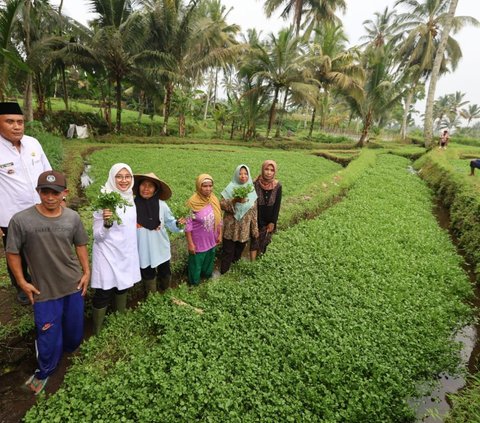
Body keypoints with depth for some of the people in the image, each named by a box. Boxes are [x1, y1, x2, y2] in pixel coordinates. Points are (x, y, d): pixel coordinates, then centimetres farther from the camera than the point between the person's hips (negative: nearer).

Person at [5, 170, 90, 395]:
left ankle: (69, 349, 53)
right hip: (44, 290, -2)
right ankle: (44, 372, 38)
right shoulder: (21, 220, -17)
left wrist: (86, 271, 3)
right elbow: (12, 253, -6)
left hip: (73, 284, 3)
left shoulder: (73, 217, -8)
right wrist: (21, 281, -6)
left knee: (75, 328, 19)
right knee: (49, 337, 8)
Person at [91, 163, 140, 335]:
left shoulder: (131, 199, 0)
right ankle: (97, 332, 26)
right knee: (104, 294, 5)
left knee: (123, 286, 22)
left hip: (126, 253, 7)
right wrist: (107, 222, -35)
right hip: (108, 255, -6)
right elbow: (97, 236, -18)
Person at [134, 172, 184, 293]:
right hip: (144, 249, -1)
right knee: (147, 273, 22)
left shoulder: (162, 205, -12)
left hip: (161, 247, 1)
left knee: (165, 271, 24)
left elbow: (170, 222, -5)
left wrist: (178, 223, -24)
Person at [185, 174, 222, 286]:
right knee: (196, 263, 17)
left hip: (211, 240, 5)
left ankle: (207, 274, 56)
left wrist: (220, 234, 7)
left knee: (209, 260, 28)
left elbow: (219, 219, 4)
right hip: (198, 242, -5)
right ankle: (194, 282, 43)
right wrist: (190, 243, -16)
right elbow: (187, 225, -18)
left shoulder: (214, 200, -8)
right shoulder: (193, 202, -24)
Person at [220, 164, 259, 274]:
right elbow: (221, 204, -12)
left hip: (244, 228, 3)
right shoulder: (231, 188, -10)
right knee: (228, 250, 6)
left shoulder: (252, 190, -1)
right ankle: (224, 271, 25)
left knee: (239, 249, 18)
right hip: (231, 227, -3)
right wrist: (234, 201, -28)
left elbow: (254, 211, 3)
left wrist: (255, 229, 3)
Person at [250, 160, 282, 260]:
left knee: (264, 243, 14)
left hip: (269, 221, 2)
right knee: (254, 242, 3)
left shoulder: (277, 186, -9)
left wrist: (273, 222, -6)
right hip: (256, 220, -2)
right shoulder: (255, 184, -14)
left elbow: (277, 205, -4)